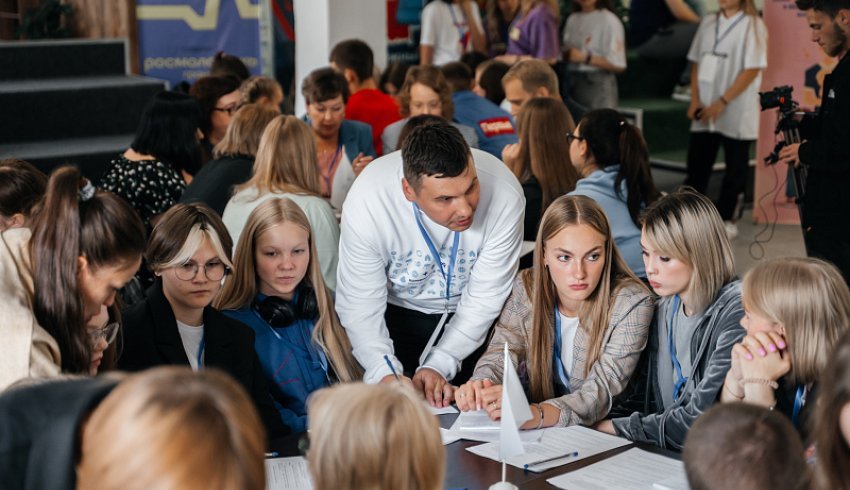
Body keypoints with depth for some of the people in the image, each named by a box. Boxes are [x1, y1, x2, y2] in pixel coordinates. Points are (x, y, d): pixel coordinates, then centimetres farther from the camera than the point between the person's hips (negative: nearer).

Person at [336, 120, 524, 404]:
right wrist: (385, 373, -38)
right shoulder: (366, 203, -33)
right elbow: (360, 305, -23)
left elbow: (484, 299, -21)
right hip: (397, 312, 0)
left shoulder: (503, 193, -33)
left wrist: (439, 366, -29)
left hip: (471, 322, 1)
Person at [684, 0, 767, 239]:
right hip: (705, 114, 4)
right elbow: (696, 63, 12)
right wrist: (695, 100, 0)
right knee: (697, 165, 4)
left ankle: (727, 219, 16)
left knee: (735, 169, 5)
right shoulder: (708, 23, 10)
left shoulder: (752, 25, -6)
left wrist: (722, 102, -16)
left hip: (737, 114, -4)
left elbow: (752, 70, -12)